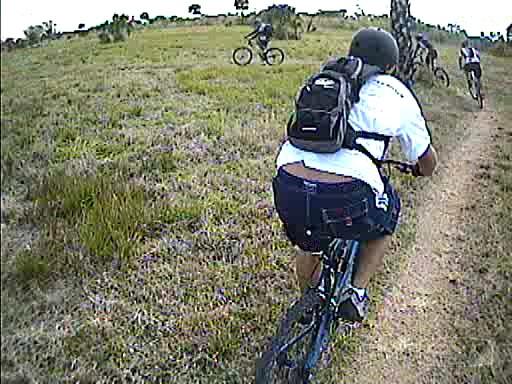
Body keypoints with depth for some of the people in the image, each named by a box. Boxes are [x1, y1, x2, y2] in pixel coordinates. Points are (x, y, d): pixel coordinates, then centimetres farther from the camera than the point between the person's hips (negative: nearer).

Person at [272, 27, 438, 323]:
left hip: (288, 189, 4)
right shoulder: (398, 94, 17)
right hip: (347, 197, -3)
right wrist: (420, 170, 53)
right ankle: (357, 292, 26)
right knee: (386, 218, 32)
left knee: (309, 247, 35)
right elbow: (428, 162, 29)